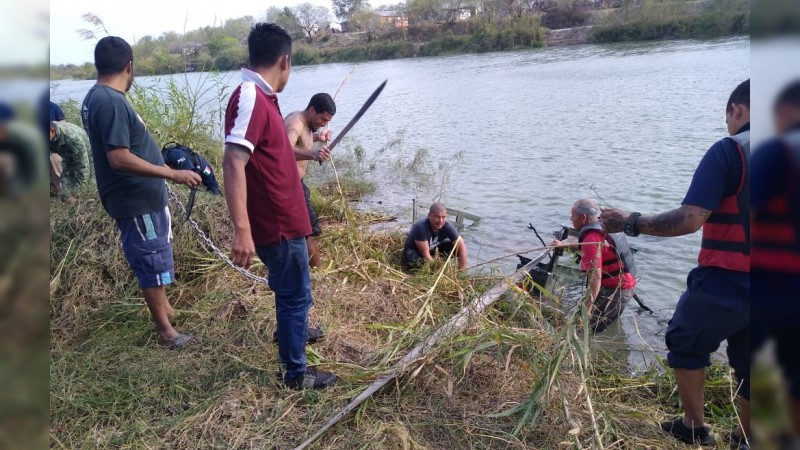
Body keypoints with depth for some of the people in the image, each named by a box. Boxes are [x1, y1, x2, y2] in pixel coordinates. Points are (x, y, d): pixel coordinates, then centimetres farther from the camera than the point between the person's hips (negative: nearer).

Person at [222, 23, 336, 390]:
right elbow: (233, 163, -33)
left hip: (282, 219, 10)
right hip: (277, 224, -10)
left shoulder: (260, 97, 8)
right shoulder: (250, 98, -23)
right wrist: (242, 231, -37)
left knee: (289, 288, 29)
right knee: (296, 294, 4)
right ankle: (296, 373, 20)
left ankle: (291, 330, 52)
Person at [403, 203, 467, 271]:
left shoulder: (447, 226, -22)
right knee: (416, 262, -37)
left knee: (455, 247, -15)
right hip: (413, 251, -4)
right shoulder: (421, 227, -35)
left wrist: (461, 270, -24)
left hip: (432, 250, 4)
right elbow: (425, 254, -33)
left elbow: (462, 247, -20)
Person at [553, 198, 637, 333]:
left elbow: (596, 277, -31)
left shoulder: (592, 239, -23)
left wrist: (587, 309, -31)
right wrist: (564, 245, 37)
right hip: (626, 284, 10)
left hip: (615, 290, -10)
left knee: (591, 328, -3)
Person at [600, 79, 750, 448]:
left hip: (725, 283, -5)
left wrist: (631, 224, -14)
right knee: (747, 366, 21)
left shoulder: (728, 150, -15)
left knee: (686, 344, 19)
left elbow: (690, 219, -23)